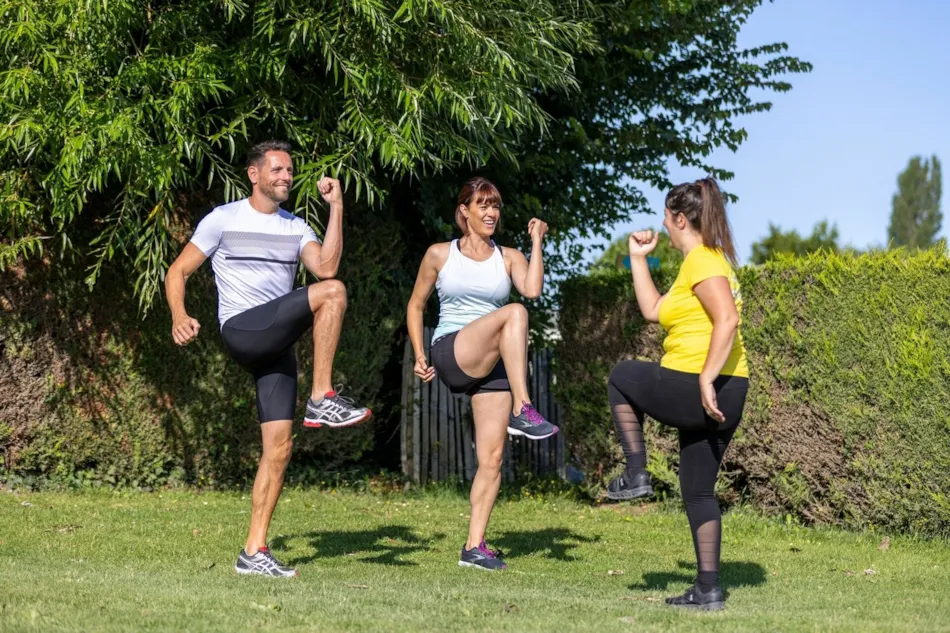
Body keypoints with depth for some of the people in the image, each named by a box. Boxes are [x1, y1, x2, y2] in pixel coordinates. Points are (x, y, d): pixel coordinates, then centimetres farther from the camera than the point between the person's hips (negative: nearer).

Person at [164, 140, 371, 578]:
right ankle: (322, 400, -22)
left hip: (277, 345, 6)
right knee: (332, 293, -23)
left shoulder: (295, 227, 18)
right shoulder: (224, 219, 5)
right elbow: (177, 271, 4)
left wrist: (336, 209, -2)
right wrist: (179, 317, -14)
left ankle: (254, 552, 3)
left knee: (279, 446, -1)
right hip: (242, 329, -6)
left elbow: (325, 266, -1)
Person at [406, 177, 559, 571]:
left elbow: (532, 290, -8)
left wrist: (536, 242, -3)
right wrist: (419, 355, 7)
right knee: (513, 314, -31)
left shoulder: (508, 258, 12)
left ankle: (474, 545, 3)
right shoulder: (440, 254, 8)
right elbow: (416, 305, 15)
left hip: (493, 367, 4)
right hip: (451, 353, -4)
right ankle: (523, 411, -36)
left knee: (492, 457, -4)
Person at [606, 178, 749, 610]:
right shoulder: (708, 260, 20)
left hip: (696, 391, -10)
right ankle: (708, 589, 10)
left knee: (621, 378, 16)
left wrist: (706, 380, -28)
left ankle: (636, 475, 12)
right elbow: (653, 310, 24)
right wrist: (638, 259, 26)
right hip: (724, 396, 10)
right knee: (699, 491, 12)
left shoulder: (701, 260, -12)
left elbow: (728, 320, -25)